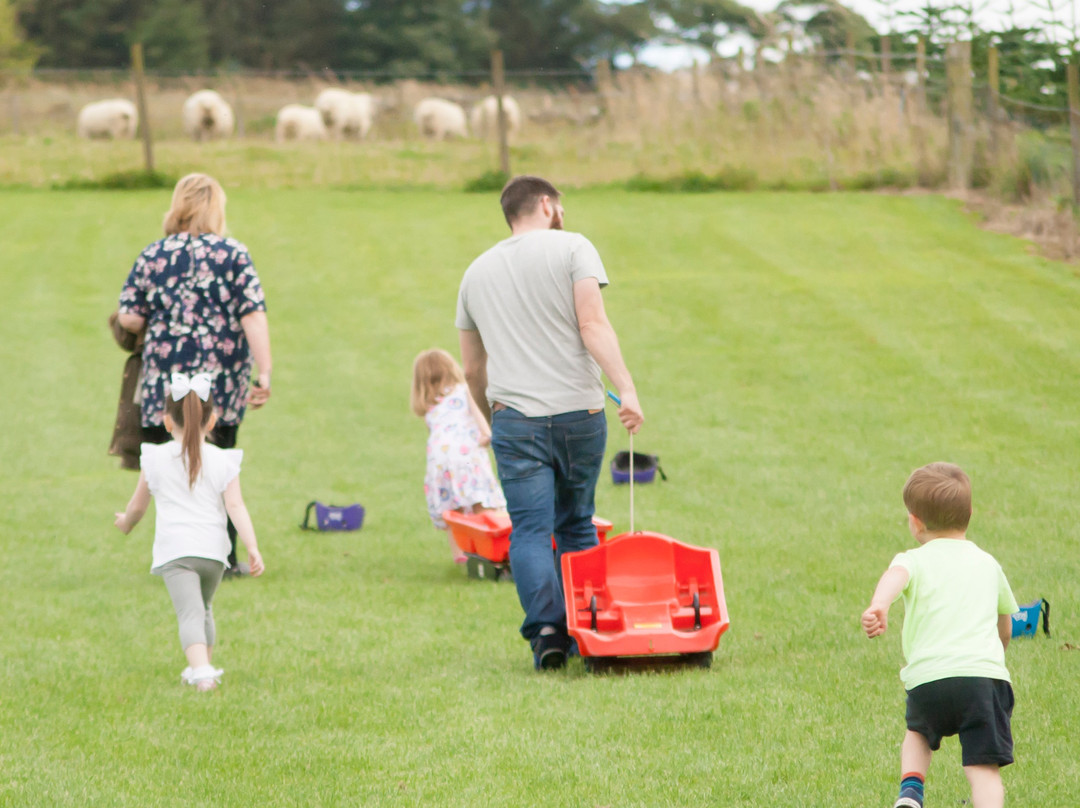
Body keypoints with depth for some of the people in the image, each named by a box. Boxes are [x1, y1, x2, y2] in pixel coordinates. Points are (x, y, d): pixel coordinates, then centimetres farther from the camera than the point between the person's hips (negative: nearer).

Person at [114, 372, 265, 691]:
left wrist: (126, 522, 38)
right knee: (203, 609, 25)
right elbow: (235, 506, -6)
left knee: (190, 613, -14)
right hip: (213, 549, 3)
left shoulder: (155, 459, 6)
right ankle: (202, 666, 35)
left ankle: (201, 670, -33)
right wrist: (252, 547, -9)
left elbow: (137, 507, 16)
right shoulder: (222, 461, 5)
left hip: (175, 548, -2)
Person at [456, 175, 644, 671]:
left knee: (530, 530, -2)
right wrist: (626, 388, -17)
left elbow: (472, 369, 22)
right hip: (579, 411, -1)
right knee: (577, 526, 11)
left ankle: (546, 630, -16)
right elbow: (592, 323, -11)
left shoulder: (477, 271, 17)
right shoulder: (572, 248, 3)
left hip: (515, 417, 1)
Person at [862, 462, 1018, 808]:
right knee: (984, 769, -3)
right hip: (986, 673, 1)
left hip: (928, 676, 0)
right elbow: (1005, 626, 37)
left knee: (918, 733, 30)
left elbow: (896, 574, -16)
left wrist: (878, 605, -36)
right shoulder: (988, 564, 23)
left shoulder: (915, 560, 11)